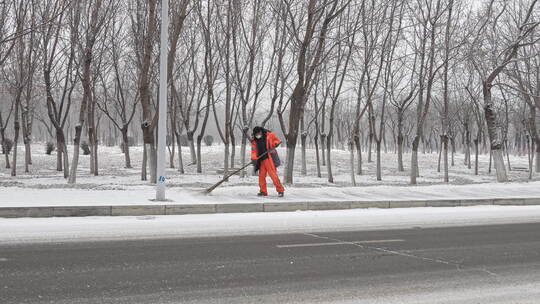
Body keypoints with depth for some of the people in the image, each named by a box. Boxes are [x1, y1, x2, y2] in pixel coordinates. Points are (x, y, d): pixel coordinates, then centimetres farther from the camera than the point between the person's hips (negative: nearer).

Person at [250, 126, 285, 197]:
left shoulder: (269, 135, -3)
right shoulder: (254, 141, 7)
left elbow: (276, 140, 12)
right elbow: (254, 151, 3)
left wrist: (275, 144, -9)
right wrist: (253, 159, -11)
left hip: (269, 158, -5)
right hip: (261, 160, 5)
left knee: (273, 174, -12)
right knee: (261, 175, 3)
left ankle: (280, 190, -7)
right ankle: (263, 191, 15)